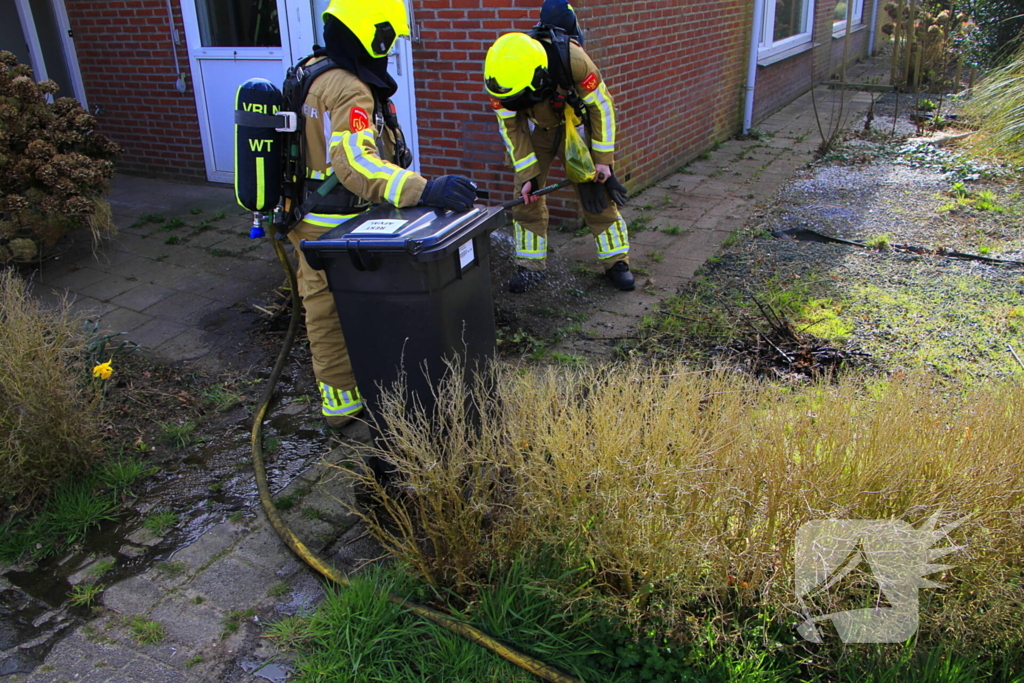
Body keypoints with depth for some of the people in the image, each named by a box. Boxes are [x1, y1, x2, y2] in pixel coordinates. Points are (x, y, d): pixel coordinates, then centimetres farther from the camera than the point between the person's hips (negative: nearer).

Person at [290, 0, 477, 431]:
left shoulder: (310, 73, 7)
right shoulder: (350, 91, -23)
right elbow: (356, 164, -39)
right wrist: (422, 190, -52)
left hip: (309, 224, 10)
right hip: (339, 233, -10)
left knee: (325, 314, 19)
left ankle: (338, 399, 35)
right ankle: (346, 404, 20)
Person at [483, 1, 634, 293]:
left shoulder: (573, 59, -37)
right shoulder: (502, 75, -29)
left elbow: (601, 106, -22)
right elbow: (509, 126, -15)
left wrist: (602, 159, -18)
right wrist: (527, 174, -18)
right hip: (535, 129, 2)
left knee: (597, 194, -2)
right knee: (527, 196, -2)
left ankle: (616, 261, 10)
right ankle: (530, 265, 11)